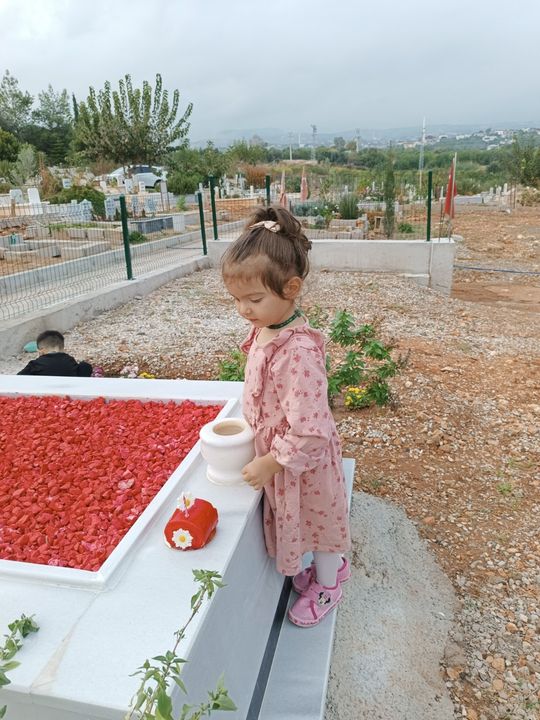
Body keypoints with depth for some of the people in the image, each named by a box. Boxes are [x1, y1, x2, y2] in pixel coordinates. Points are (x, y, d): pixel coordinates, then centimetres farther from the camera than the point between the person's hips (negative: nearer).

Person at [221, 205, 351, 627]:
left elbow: (307, 433, -32)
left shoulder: (299, 351, -35)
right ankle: (331, 566, 56)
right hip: (278, 454, 8)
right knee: (309, 520, 28)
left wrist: (268, 464, -21)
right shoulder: (265, 330, -6)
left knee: (317, 520, 19)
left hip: (303, 463, -8)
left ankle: (327, 586, 47)